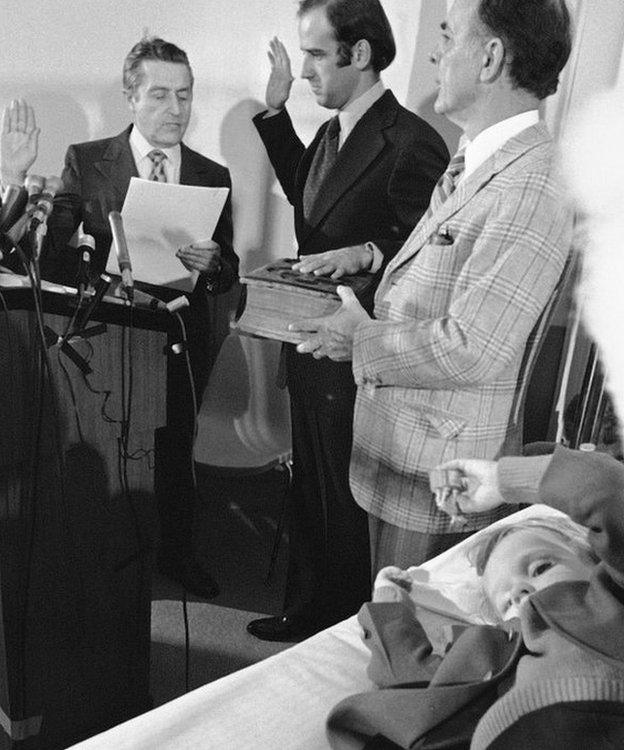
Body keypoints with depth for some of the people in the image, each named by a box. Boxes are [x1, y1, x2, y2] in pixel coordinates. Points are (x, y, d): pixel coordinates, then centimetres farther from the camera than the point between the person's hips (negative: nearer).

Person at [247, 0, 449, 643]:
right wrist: (275, 111, 19)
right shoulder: (330, 134, 9)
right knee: (309, 491, 22)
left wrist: (366, 252, -34)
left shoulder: (412, 145, -19)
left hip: (355, 364, -9)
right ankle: (306, 610, 42)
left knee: (345, 502, 9)